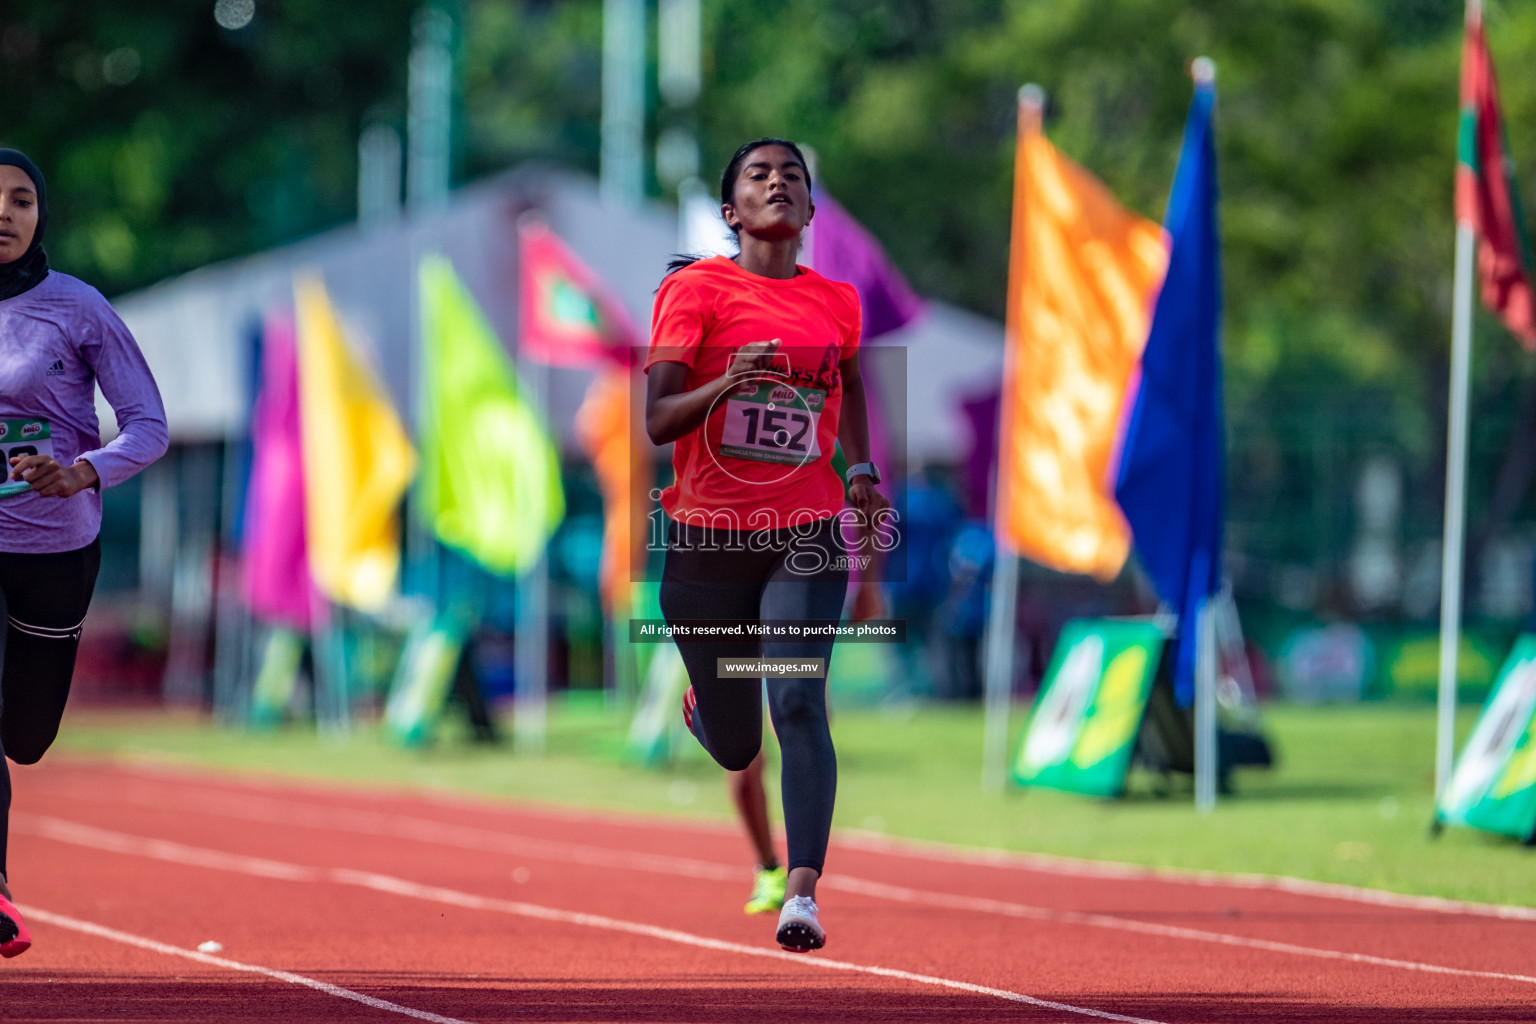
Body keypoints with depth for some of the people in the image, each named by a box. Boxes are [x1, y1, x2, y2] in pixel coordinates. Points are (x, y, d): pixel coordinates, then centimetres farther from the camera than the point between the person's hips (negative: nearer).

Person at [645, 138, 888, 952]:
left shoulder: (837, 302, 8)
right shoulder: (694, 289, -4)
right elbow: (656, 421, -11)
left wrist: (860, 469, 15)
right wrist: (727, 384, -29)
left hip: (804, 536, 1)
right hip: (707, 538, -1)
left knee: (798, 701, -21)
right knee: (735, 747, 9)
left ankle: (802, 892, -24)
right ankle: (702, 706, 47)